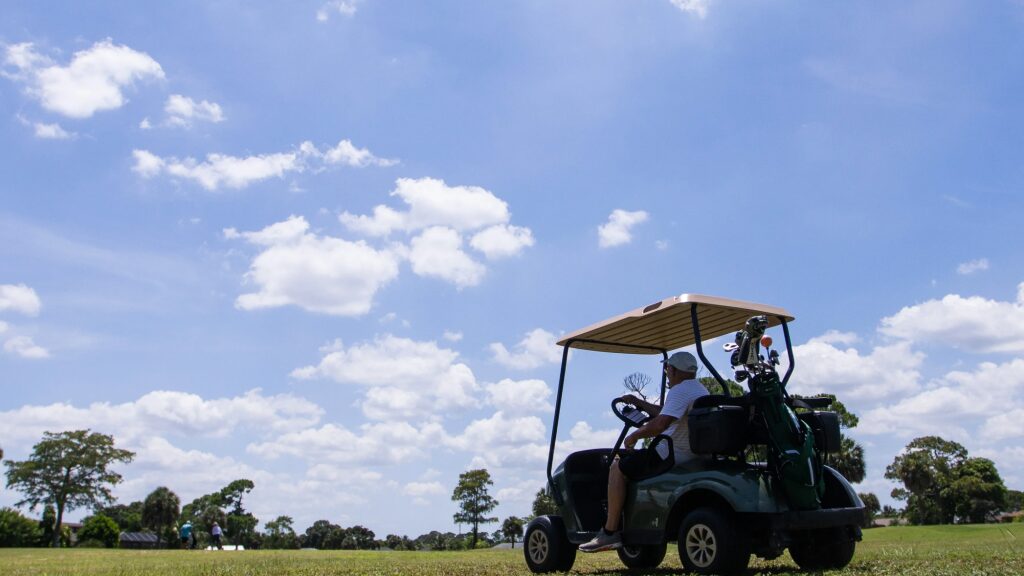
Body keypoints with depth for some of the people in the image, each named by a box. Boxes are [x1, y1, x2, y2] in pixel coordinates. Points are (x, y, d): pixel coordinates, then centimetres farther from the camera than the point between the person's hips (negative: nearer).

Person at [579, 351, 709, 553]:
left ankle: (610, 532, -8)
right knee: (630, 461, 25)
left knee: (618, 467, -5)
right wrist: (638, 403, 30)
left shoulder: (679, 390, -15)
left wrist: (634, 436, -13)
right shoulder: (701, 390, 19)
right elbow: (666, 413, 30)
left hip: (675, 456, -11)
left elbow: (661, 424, -28)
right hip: (695, 457, 11)